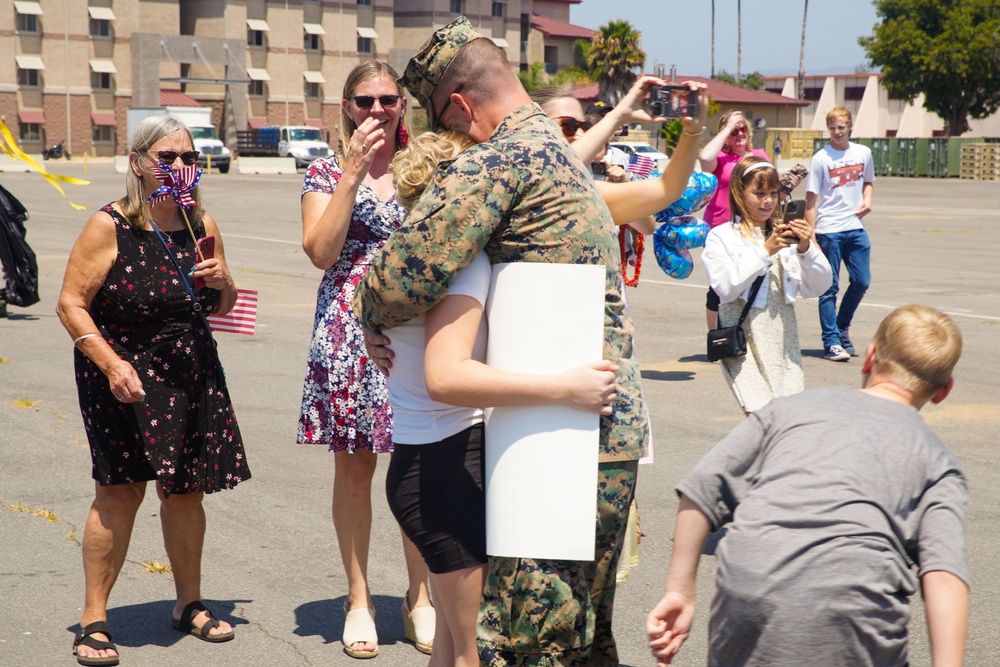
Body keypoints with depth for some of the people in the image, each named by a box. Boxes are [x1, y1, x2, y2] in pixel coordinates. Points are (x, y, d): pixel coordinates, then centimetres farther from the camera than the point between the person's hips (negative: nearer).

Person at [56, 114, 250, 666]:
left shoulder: (202, 225, 7)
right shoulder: (109, 227, -9)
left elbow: (224, 308, 18)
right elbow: (71, 303, -12)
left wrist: (221, 282, -6)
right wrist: (110, 363, -23)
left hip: (192, 376, 5)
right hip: (124, 375, -5)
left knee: (185, 490, 11)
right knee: (119, 492, -8)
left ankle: (189, 604, 28)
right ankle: (93, 619, 4)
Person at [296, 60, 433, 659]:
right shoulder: (328, 171, 5)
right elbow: (321, 251, -11)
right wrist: (352, 171, -12)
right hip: (349, 332, -1)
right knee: (354, 469, 6)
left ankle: (420, 597, 18)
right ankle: (359, 599, 19)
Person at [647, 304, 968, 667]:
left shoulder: (793, 406, 27)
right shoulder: (936, 460, 21)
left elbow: (701, 490, 17)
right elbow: (944, 574, 2)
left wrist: (679, 592, 21)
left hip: (748, 584, 2)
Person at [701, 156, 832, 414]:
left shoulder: (785, 235, 14)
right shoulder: (722, 236, 3)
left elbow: (818, 287, 11)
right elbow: (725, 287, -12)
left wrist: (806, 249, -5)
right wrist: (765, 251, -12)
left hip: (784, 339, 4)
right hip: (745, 340, -4)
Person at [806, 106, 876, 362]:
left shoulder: (863, 153, 7)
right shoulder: (821, 158, -5)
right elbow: (811, 199, -6)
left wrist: (867, 199, 3)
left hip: (856, 228, 4)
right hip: (829, 230, -4)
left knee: (861, 282, 6)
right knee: (830, 288, -1)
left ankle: (842, 328, 27)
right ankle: (831, 342, 4)